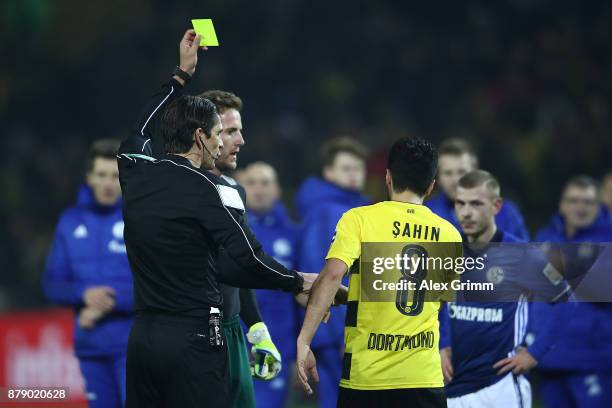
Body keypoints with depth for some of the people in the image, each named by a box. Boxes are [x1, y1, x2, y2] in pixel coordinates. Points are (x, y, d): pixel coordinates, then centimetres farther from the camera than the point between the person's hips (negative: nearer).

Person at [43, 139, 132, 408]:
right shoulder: (71, 222, 9)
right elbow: (53, 284, 9)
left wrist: (109, 304, -14)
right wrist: (84, 294, -11)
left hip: (134, 344, -4)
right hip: (91, 345, 4)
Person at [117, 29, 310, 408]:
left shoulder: (137, 175, 6)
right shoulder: (208, 189, -10)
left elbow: (139, 130, 29)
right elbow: (250, 261, -14)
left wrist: (182, 74, 37)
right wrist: (300, 281, 4)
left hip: (142, 335, 6)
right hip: (194, 338, -6)